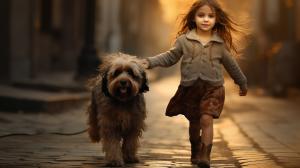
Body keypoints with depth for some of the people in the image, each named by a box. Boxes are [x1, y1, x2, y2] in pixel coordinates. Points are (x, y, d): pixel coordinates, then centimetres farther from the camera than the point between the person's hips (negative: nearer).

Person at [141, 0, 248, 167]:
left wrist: (243, 83, 22)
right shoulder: (184, 40, -1)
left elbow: (231, 64, 12)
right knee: (194, 122, 13)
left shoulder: (220, 43, 1)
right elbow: (170, 57, 4)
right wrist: (150, 62, -8)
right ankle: (195, 152, 36)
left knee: (207, 119, -17)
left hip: (212, 87, -1)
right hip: (190, 87, 1)